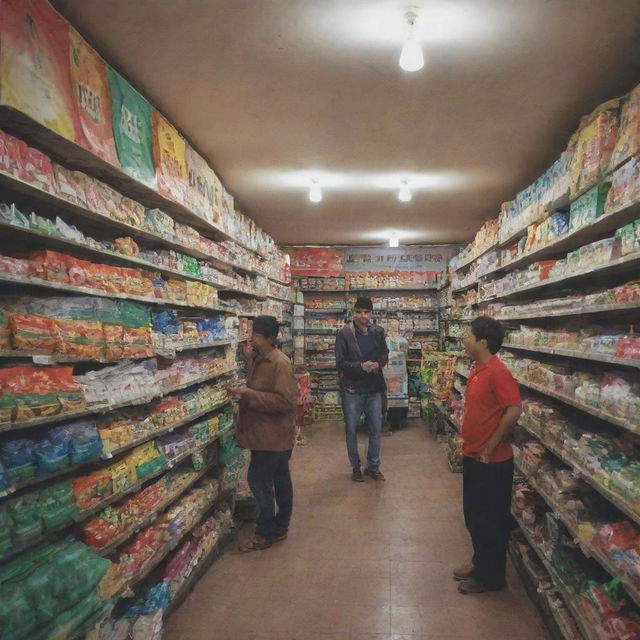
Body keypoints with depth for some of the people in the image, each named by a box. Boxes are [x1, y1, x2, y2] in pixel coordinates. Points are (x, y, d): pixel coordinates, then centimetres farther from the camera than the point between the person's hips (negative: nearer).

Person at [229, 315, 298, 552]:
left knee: (259, 479, -4)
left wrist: (249, 394, -26)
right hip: (266, 432, 9)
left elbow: (286, 401, -25)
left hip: (273, 433, -9)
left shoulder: (280, 363, -20)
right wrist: (242, 392, 5)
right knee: (280, 479, 17)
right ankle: (280, 526, 30)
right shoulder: (255, 359, 9)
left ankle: (265, 533, 11)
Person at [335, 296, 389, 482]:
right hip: (352, 390, -3)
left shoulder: (378, 332, 3)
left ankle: (373, 466, 27)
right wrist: (360, 367, -23)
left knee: (376, 429, 10)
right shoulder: (344, 334, -9)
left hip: (374, 389, 3)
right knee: (352, 430, 8)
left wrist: (377, 364, -6)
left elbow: (385, 355, 14)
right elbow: (340, 363, -11)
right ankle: (356, 467, 26)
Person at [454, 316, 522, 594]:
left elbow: (514, 410, -28)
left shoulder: (497, 372, -22)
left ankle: (490, 577, 25)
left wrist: (489, 448, -21)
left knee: (490, 519, 8)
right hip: (473, 457, 9)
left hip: (492, 462, -9)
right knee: (473, 514, 21)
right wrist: (468, 442, 12)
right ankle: (480, 564, 39)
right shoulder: (477, 370, 7)